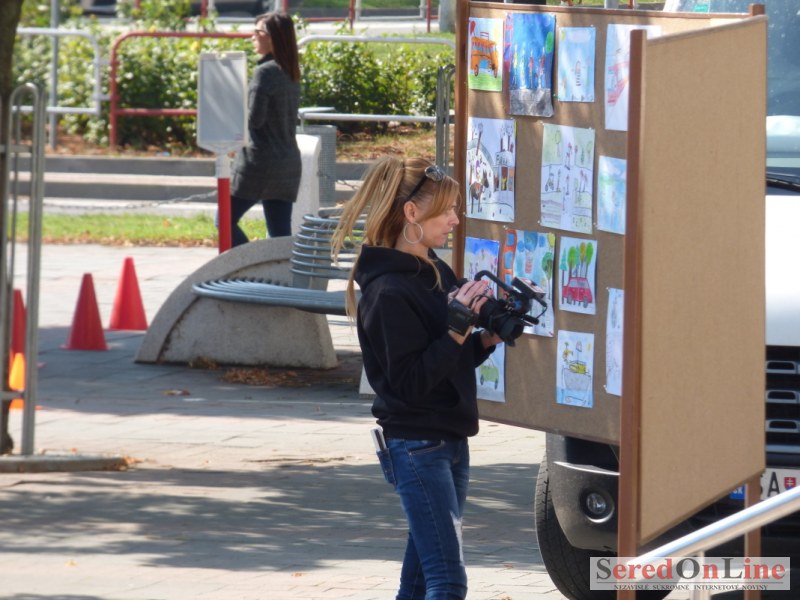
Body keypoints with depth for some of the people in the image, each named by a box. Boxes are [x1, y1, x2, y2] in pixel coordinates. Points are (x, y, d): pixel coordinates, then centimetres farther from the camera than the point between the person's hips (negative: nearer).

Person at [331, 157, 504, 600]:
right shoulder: (389, 292, -16)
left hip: (449, 440, 9)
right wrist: (458, 329, -25)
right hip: (415, 445, -9)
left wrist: (486, 338, 0)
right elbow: (410, 381, -21)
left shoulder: (436, 273, 11)